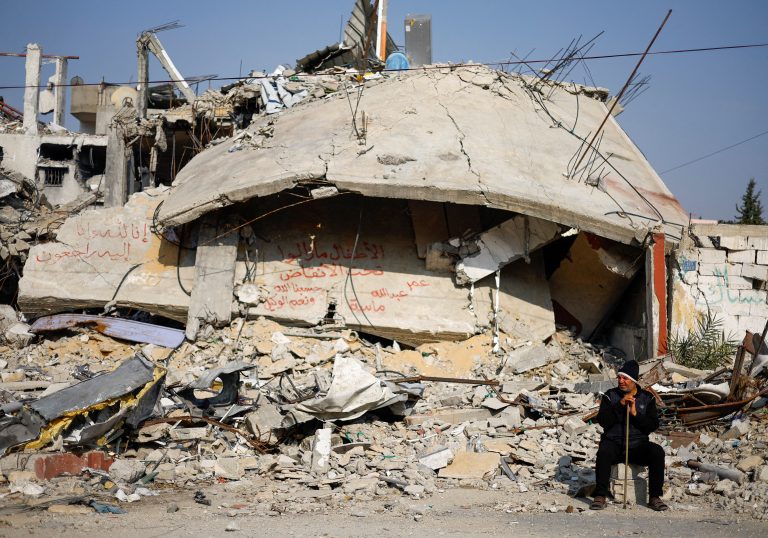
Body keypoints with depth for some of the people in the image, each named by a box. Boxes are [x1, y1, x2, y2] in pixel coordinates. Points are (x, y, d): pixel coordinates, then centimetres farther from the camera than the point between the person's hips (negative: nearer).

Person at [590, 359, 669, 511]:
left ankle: (654, 498, -21)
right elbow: (602, 421, -9)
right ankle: (600, 496, -30)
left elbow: (653, 425, -1)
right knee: (604, 452, -35)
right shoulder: (610, 396, 5)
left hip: (638, 445, 2)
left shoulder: (647, 398, 9)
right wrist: (620, 405, -17)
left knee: (657, 452, -27)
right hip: (613, 443, -1)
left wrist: (635, 414, -15)